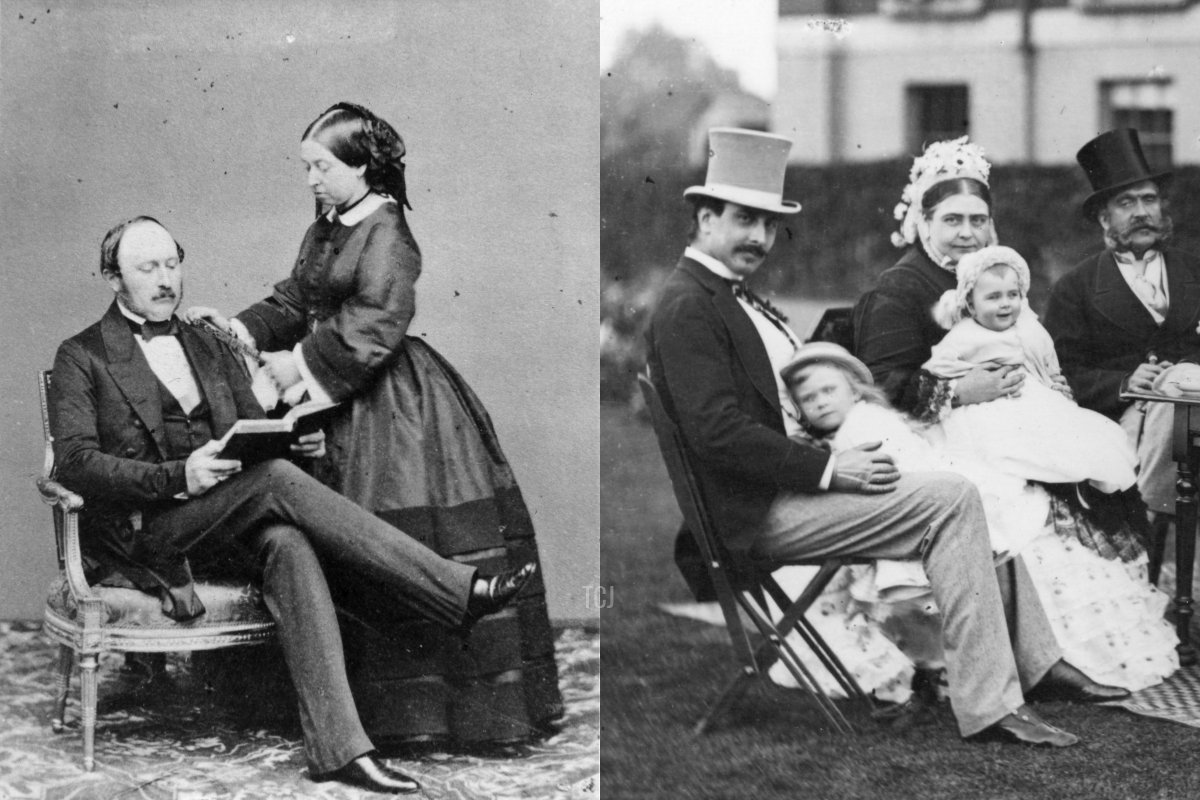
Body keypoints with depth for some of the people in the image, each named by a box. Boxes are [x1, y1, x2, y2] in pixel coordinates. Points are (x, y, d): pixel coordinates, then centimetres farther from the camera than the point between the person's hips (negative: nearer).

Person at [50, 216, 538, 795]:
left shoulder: (210, 349, 24)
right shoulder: (81, 357, 6)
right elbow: (73, 460, -8)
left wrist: (297, 441, -6)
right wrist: (177, 477, -23)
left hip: (227, 526, 5)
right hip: (144, 536, -5)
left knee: (289, 546, -32)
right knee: (276, 479, -30)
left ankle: (336, 745, -44)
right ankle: (460, 593, -33)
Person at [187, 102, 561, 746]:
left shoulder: (386, 233, -13)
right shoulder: (323, 231, 14)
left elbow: (376, 323, -20)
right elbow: (293, 303, 18)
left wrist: (305, 364, -17)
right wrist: (240, 328, 2)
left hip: (391, 403, -8)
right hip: (344, 403, 9)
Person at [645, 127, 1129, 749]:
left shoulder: (731, 296, 18)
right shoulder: (686, 307, -14)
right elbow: (719, 435, -23)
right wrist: (830, 469, -21)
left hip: (793, 481, 10)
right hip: (757, 514, -10)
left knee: (967, 497, 7)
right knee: (952, 500, -18)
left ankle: (1034, 660, 11)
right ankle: (988, 704, -17)